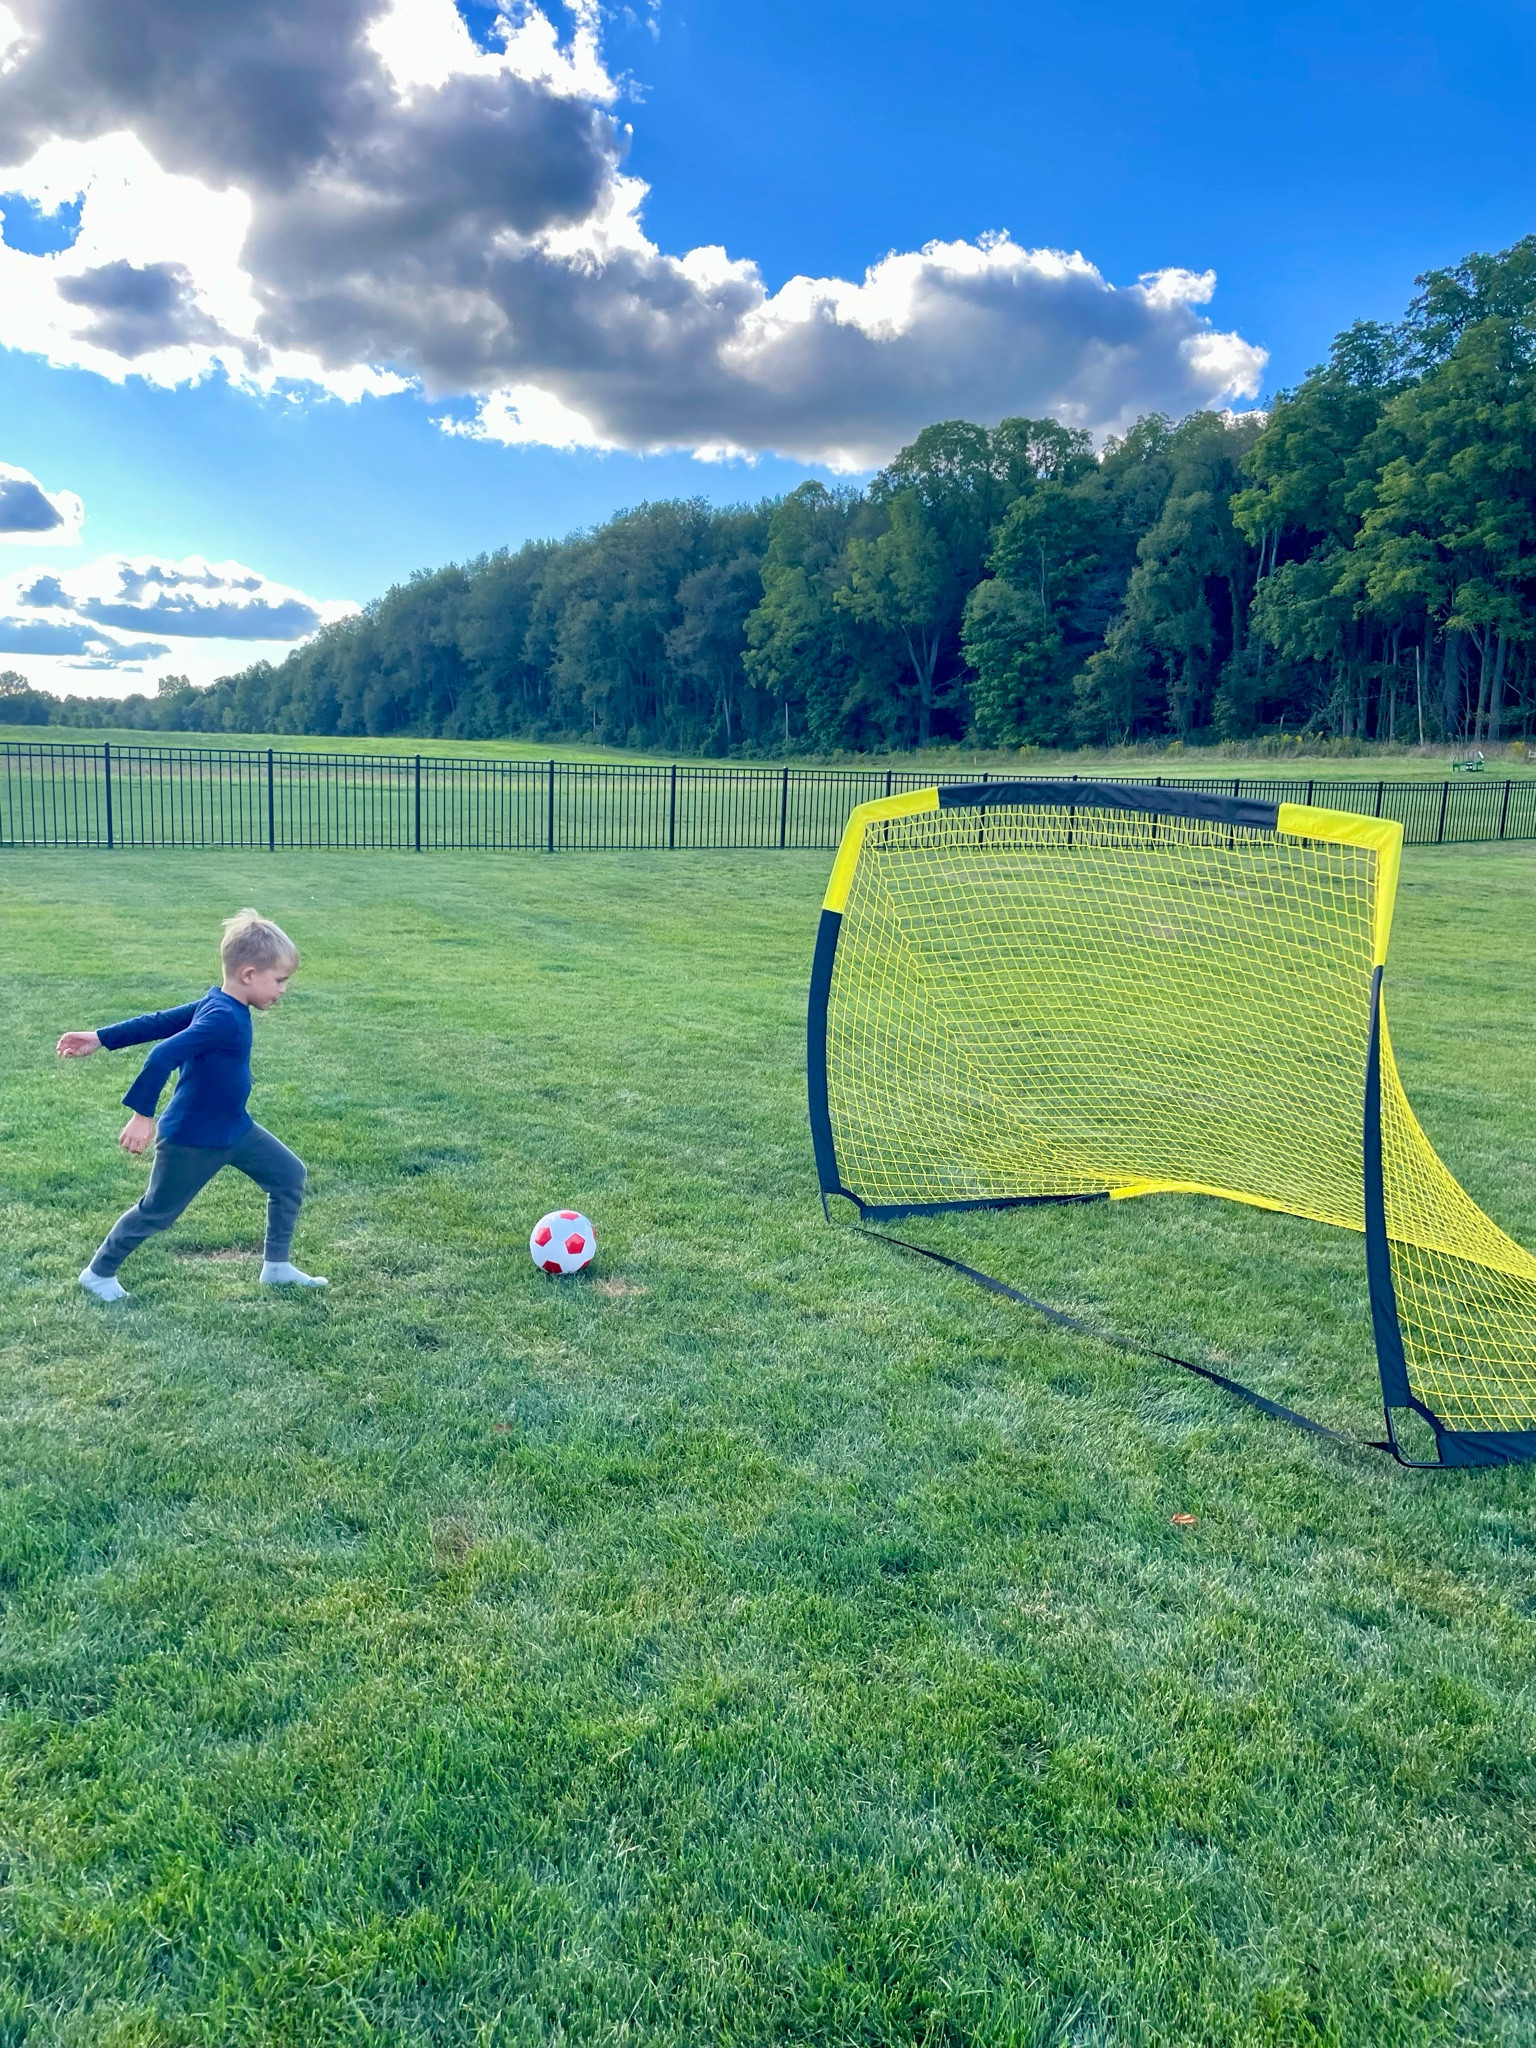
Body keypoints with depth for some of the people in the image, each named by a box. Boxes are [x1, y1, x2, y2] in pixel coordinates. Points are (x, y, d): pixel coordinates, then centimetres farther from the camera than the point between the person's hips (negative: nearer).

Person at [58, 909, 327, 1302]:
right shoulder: (224, 1019, -29)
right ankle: (98, 1274, 31)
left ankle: (277, 1267, 19)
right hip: (191, 1139, -9)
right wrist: (143, 1115, -31)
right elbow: (163, 1056, -35)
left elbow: (157, 1022, 7)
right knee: (156, 1212, 9)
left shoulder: (216, 1006, 1)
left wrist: (102, 1038, 13)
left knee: (290, 1176, 9)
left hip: (234, 1129, 9)